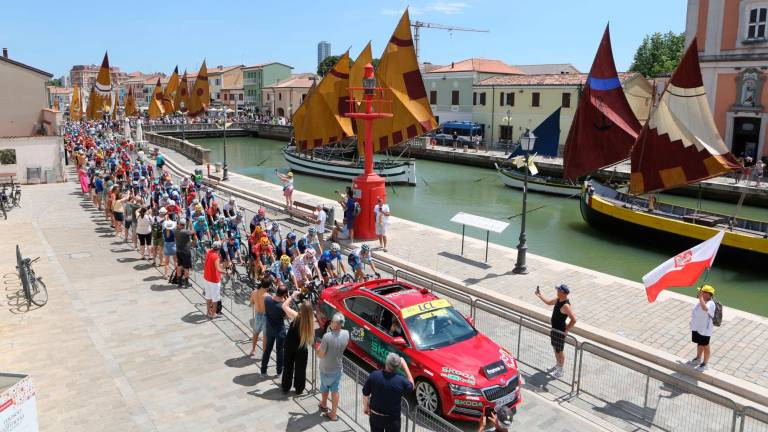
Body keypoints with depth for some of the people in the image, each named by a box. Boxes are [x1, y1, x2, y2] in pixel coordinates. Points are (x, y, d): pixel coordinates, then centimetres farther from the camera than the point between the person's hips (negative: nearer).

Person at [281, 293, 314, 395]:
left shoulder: (296, 316, -22)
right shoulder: (311, 319, -18)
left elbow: (284, 305, -10)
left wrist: (292, 297, -3)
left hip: (290, 346, 0)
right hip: (302, 348, 0)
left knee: (288, 366, 19)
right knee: (300, 368, 16)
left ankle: (286, 387, 31)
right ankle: (299, 389, 26)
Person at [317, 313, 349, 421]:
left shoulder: (327, 336, -31)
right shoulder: (346, 334, -15)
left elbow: (320, 355, -21)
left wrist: (318, 348, -2)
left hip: (325, 369, -3)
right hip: (338, 368, 3)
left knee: (324, 388, 23)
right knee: (335, 391, 17)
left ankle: (323, 405, 47)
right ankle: (333, 414, 23)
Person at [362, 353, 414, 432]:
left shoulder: (374, 375, -20)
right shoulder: (401, 381, -25)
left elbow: (366, 393, -5)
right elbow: (411, 386, -1)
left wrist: (366, 406, 13)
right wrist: (405, 366, -4)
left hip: (375, 415, 2)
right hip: (392, 418, -2)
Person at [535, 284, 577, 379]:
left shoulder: (566, 306, -29)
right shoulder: (558, 300, -1)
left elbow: (574, 319, -31)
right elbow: (548, 302, 19)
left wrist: (566, 330, -23)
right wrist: (539, 295, 13)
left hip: (560, 331, -9)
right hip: (554, 328, 9)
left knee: (559, 350, 7)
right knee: (555, 348, 23)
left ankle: (560, 371, 23)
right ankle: (558, 365, 42)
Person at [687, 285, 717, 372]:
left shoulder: (710, 304, -24)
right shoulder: (700, 301, 1)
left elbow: (705, 308, -47)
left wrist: (700, 297, -42)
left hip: (704, 329, -8)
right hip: (697, 327, 8)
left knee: (705, 346, 9)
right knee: (699, 344, 24)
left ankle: (704, 364, 24)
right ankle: (698, 359, 42)